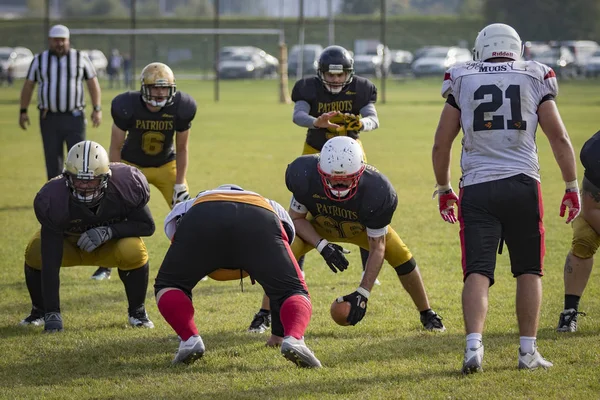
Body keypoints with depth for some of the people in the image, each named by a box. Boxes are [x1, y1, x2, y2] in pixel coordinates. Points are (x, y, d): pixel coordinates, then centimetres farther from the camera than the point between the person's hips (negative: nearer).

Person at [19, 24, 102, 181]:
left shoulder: (80, 58, 3)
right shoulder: (39, 60, 6)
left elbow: (93, 83, 6)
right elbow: (28, 86, 11)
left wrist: (97, 109, -1)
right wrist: (23, 111, 7)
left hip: (74, 117, -1)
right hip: (49, 119, 1)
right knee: (52, 160, 4)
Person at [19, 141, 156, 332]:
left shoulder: (125, 186, -33)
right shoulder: (54, 200, -36)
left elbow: (147, 225, -19)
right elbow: (50, 262, -37)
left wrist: (108, 231, -37)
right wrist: (52, 314, -41)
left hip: (111, 242, 0)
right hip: (68, 243, 0)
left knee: (133, 251, -32)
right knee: (35, 254, -29)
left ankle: (137, 311, -4)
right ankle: (40, 310, 1)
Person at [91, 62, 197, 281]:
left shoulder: (180, 108, -23)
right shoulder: (127, 107, -28)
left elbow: (182, 149, -9)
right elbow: (115, 149, -16)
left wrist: (179, 184, -9)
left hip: (166, 165, 1)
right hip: (132, 164, -1)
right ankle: (104, 266, 5)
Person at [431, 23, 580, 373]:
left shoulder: (463, 82, 9)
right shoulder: (535, 80, 7)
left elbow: (441, 145, 10)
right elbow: (560, 139, 3)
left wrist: (444, 190, 23)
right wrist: (573, 187, 12)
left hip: (477, 188, 0)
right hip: (522, 185, 0)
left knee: (478, 272, -1)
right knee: (529, 270, 13)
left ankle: (474, 345, -18)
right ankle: (528, 350, 11)